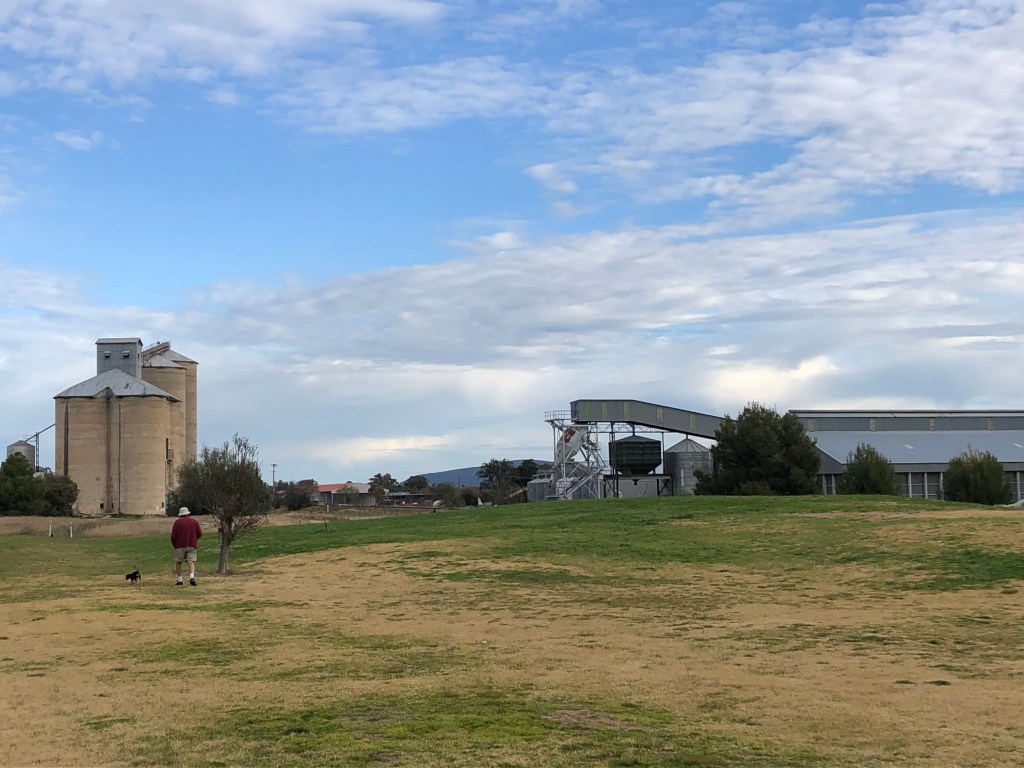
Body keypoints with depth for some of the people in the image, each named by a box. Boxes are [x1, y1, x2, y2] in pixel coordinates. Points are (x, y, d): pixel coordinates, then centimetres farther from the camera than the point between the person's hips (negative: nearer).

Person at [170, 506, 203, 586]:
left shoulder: (177, 522, 0)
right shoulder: (195, 521, 7)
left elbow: (173, 535, -4)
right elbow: (200, 534, 6)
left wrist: (174, 545, 11)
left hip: (180, 546, -1)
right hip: (192, 545, 1)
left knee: (178, 562, 11)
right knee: (191, 562, -4)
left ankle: (179, 579, 8)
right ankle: (192, 576, -26)